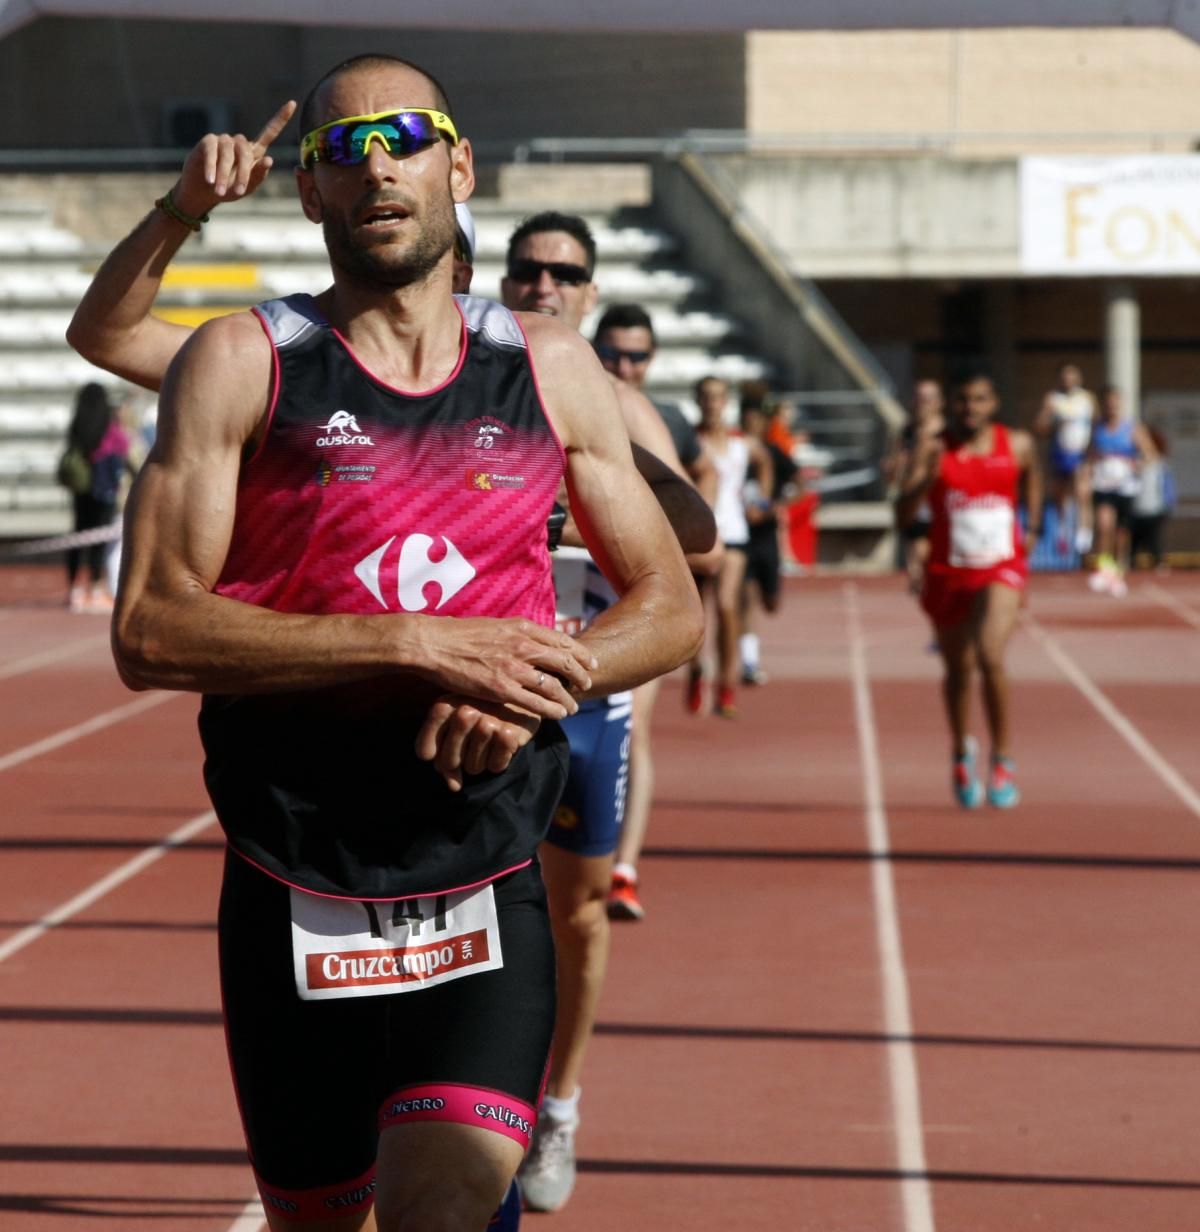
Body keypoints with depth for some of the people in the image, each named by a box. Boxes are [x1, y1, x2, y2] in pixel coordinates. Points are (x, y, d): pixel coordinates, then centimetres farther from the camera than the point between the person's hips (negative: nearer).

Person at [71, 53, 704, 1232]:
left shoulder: (551, 370, 8)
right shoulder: (242, 363, -1)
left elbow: (670, 606, 14)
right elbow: (150, 629, -11)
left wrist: (530, 685, -8)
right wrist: (418, 645, -18)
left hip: (486, 894, 1)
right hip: (294, 897, -1)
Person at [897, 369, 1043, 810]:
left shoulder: (1018, 445, -1)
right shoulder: (932, 450, -7)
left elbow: (1032, 477, 24)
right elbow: (902, 514, -15)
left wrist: (1033, 527, 19)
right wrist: (927, 479, -31)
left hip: (1001, 569, -1)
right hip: (948, 572, 1)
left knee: (990, 657, -23)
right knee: (958, 670, 15)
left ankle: (1002, 759, -9)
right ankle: (961, 753, 42)